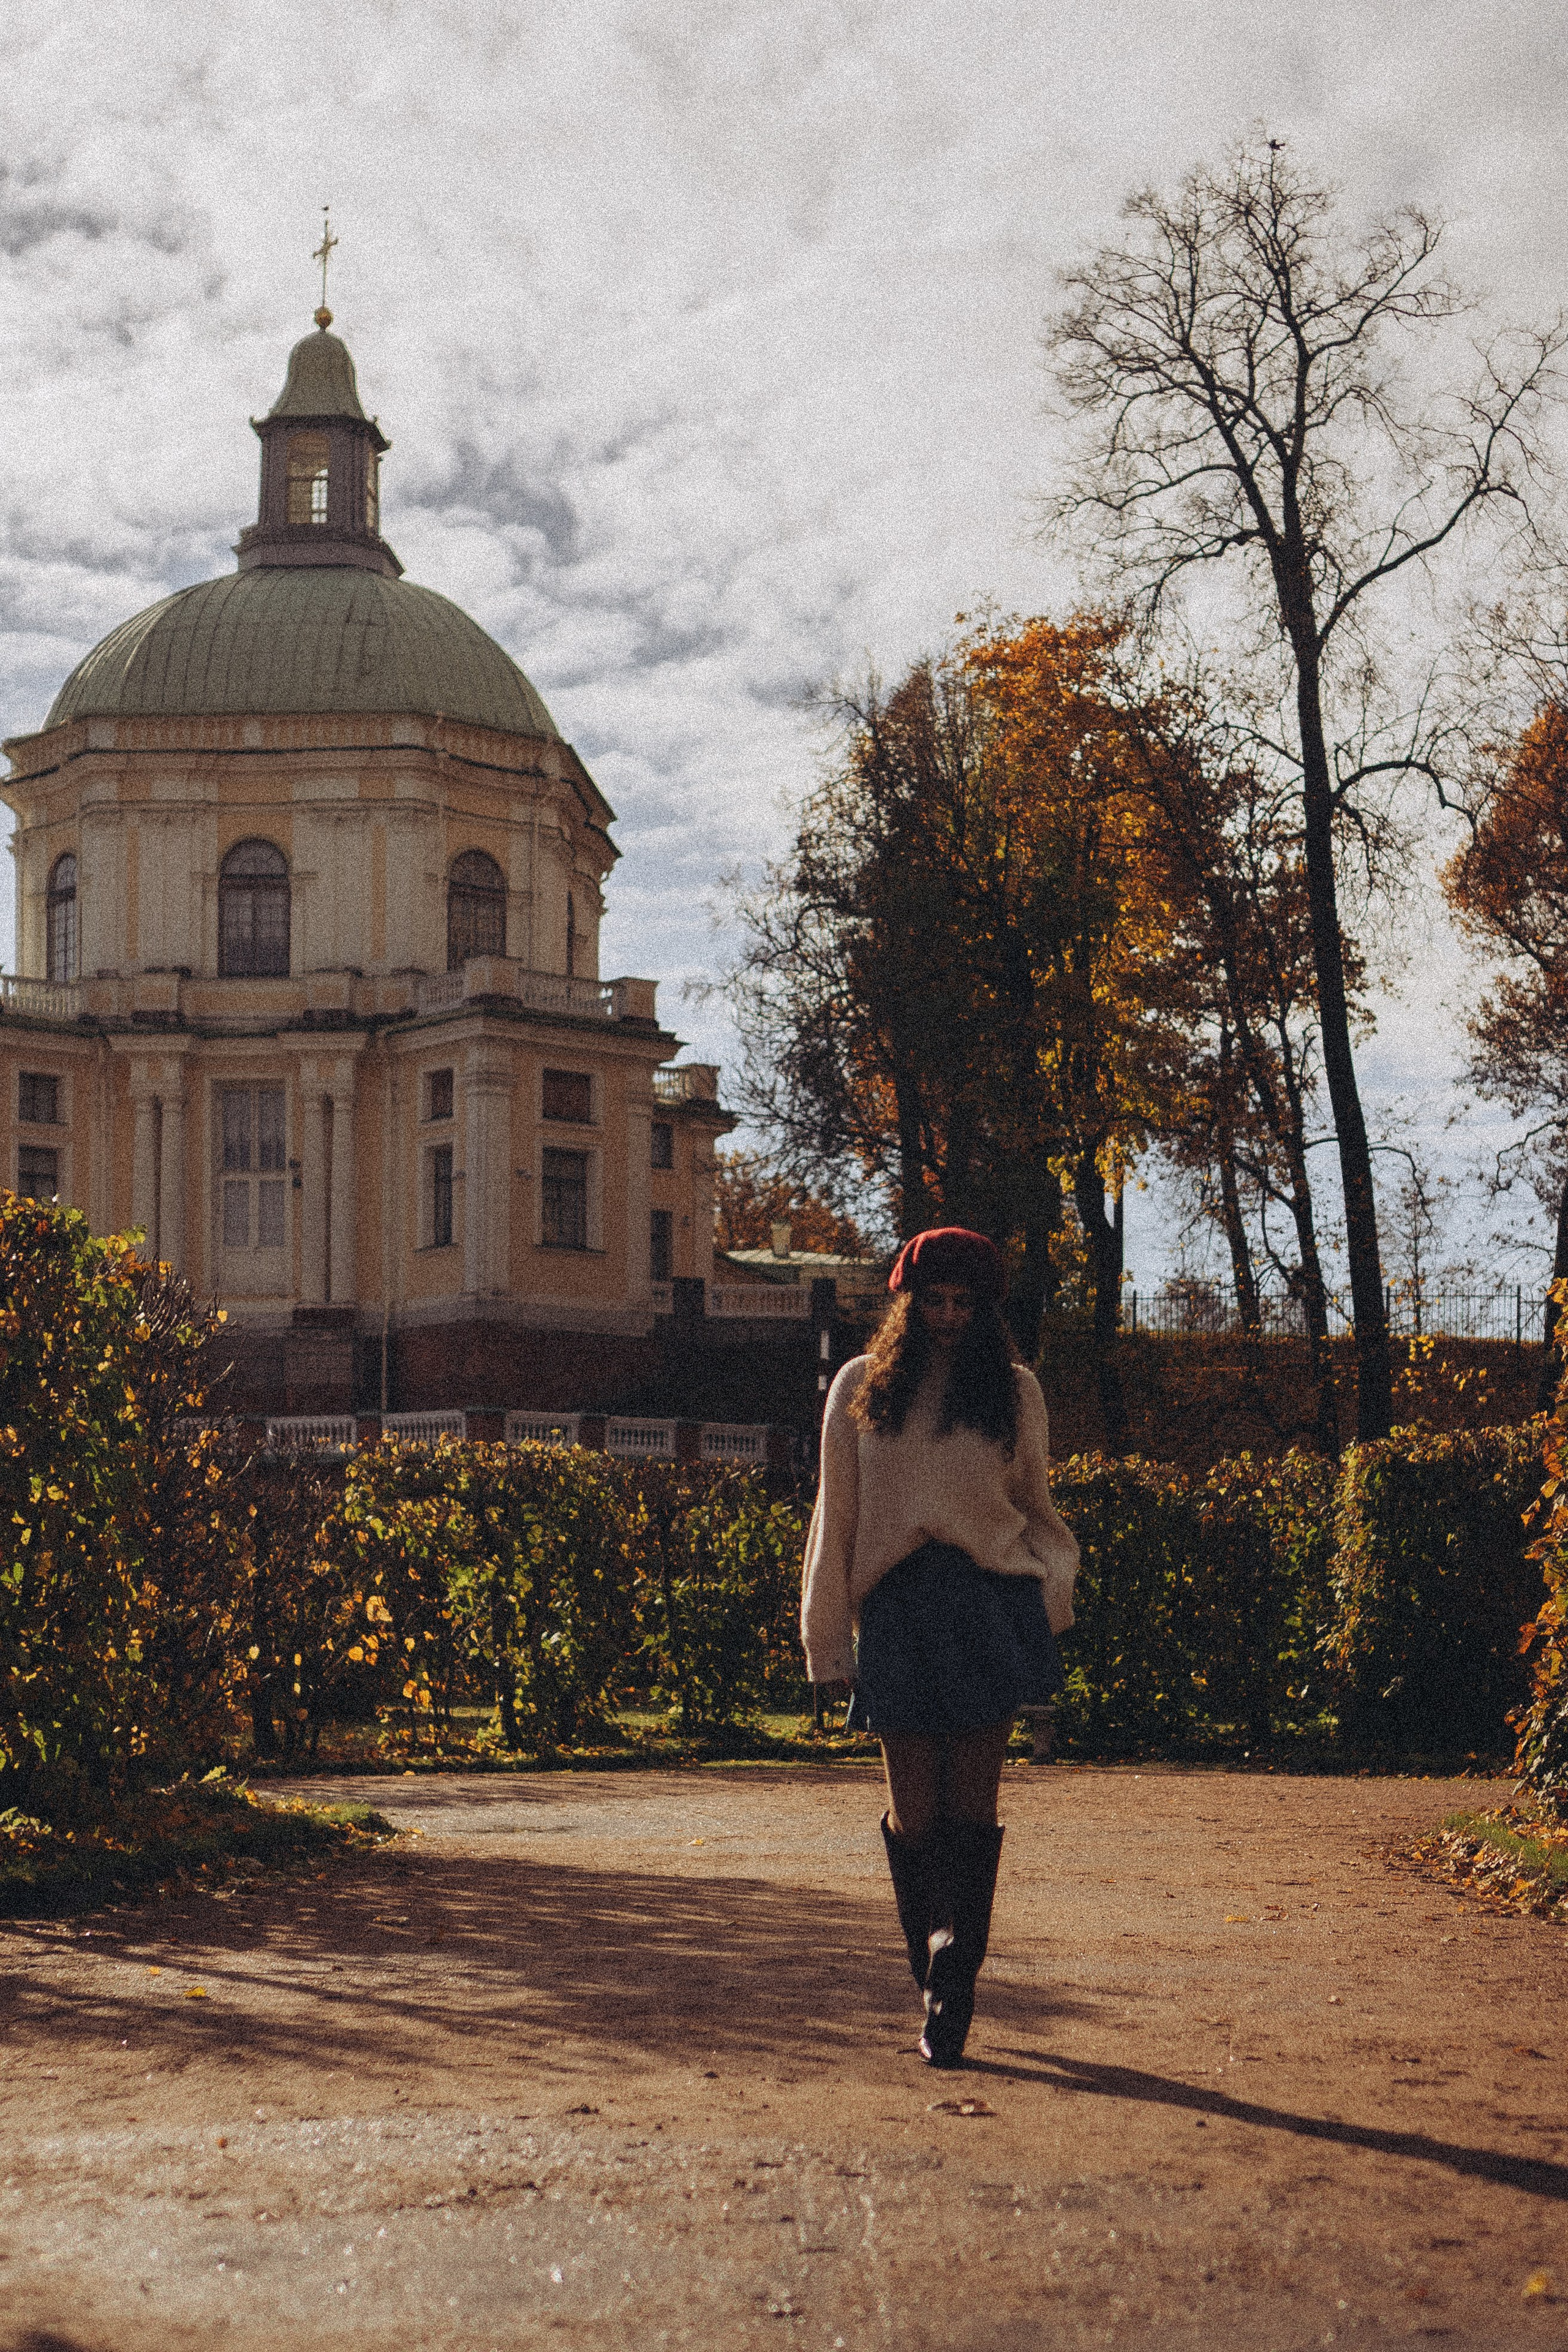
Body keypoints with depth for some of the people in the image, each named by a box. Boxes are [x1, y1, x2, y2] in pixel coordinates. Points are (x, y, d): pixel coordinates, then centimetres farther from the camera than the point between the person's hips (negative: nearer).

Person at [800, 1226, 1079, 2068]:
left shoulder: (1013, 1391, 11)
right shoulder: (862, 1389, 10)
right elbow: (837, 1518, 12)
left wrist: (1051, 1587, 2)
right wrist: (829, 1636, 10)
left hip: (993, 1603, 0)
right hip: (898, 1610, 0)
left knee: (970, 1806, -4)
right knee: (914, 1812, 0)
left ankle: (950, 1994, -2)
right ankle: (937, 1969, 21)